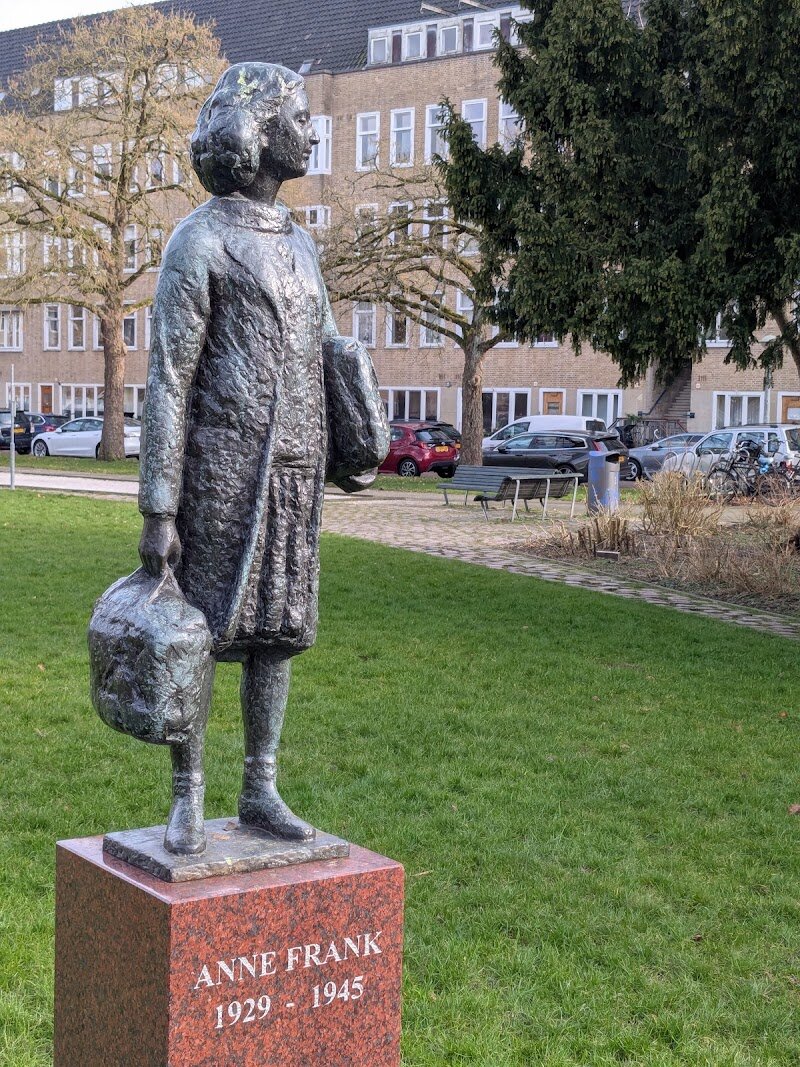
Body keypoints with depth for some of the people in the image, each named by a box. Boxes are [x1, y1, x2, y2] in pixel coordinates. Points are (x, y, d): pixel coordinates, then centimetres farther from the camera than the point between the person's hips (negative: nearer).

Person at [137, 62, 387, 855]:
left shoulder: (297, 244, 15)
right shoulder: (196, 243, -9)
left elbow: (328, 354, 19)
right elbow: (167, 384, -12)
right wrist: (157, 512, -15)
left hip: (293, 473, 7)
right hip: (220, 471, -7)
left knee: (277, 629, 8)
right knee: (203, 632, -1)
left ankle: (260, 793, 18)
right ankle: (187, 800, 12)